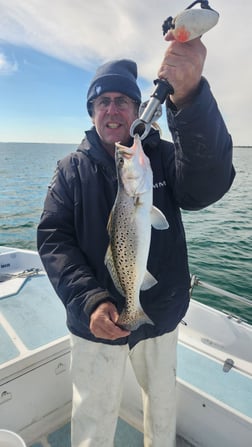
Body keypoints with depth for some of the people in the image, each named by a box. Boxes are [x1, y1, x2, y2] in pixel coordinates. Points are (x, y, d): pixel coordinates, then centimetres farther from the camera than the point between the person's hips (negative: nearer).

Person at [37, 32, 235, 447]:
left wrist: (190, 97, -45)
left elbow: (209, 183, -28)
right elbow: (53, 238, -12)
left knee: (163, 401, 28)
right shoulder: (72, 169, -5)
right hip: (96, 320, -1)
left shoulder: (164, 157, -7)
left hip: (162, 316, 2)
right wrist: (89, 301, -26)